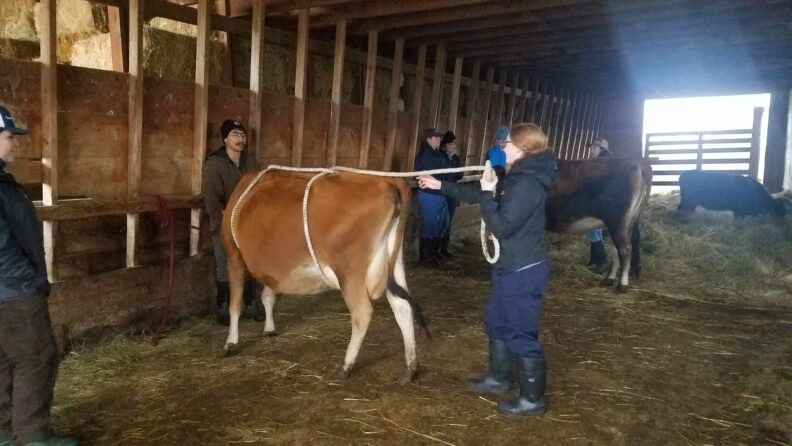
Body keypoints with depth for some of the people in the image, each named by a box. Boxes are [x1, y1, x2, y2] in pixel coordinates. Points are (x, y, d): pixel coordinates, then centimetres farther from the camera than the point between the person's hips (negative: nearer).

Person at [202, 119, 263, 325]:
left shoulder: (250, 162, 4)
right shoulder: (213, 165, -11)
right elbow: (211, 201, -14)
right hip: (224, 227, -4)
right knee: (224, 270, 4)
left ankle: (251, 305, 22)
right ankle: (223, 309, 18)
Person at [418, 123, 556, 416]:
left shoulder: (527, 183, -22)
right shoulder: (517, 177, 9)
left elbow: (502, 226, -24)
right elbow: (475, 192, 19)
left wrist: (487, 195, -17)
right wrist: (440, 186, 19)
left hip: (523, 271, -10)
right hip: (511, 266, 10)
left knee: (521, 334, 1)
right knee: (497, 323, 22)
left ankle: (533, 399, 17)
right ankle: (498, 379, 40)